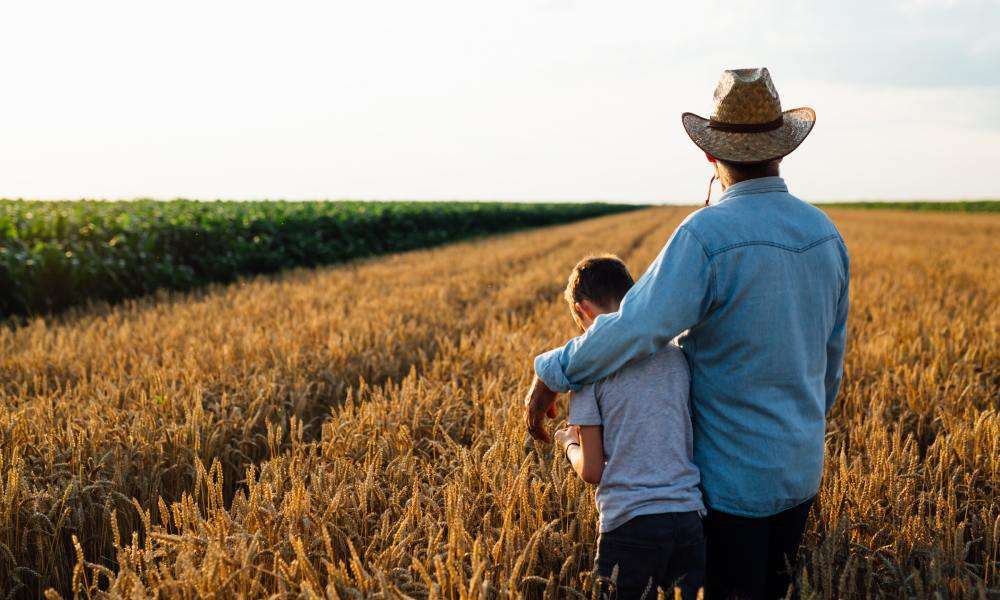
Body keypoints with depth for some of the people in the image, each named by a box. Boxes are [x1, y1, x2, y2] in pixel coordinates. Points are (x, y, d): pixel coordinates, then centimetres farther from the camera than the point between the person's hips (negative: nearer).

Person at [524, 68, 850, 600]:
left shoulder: (707, 233, -23)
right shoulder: (824, 233, 0)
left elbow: (636, 327, -33)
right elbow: (830, 356, 11)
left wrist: (551, 373, -18)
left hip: (734, 477, -7)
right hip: (800, 471, 7)